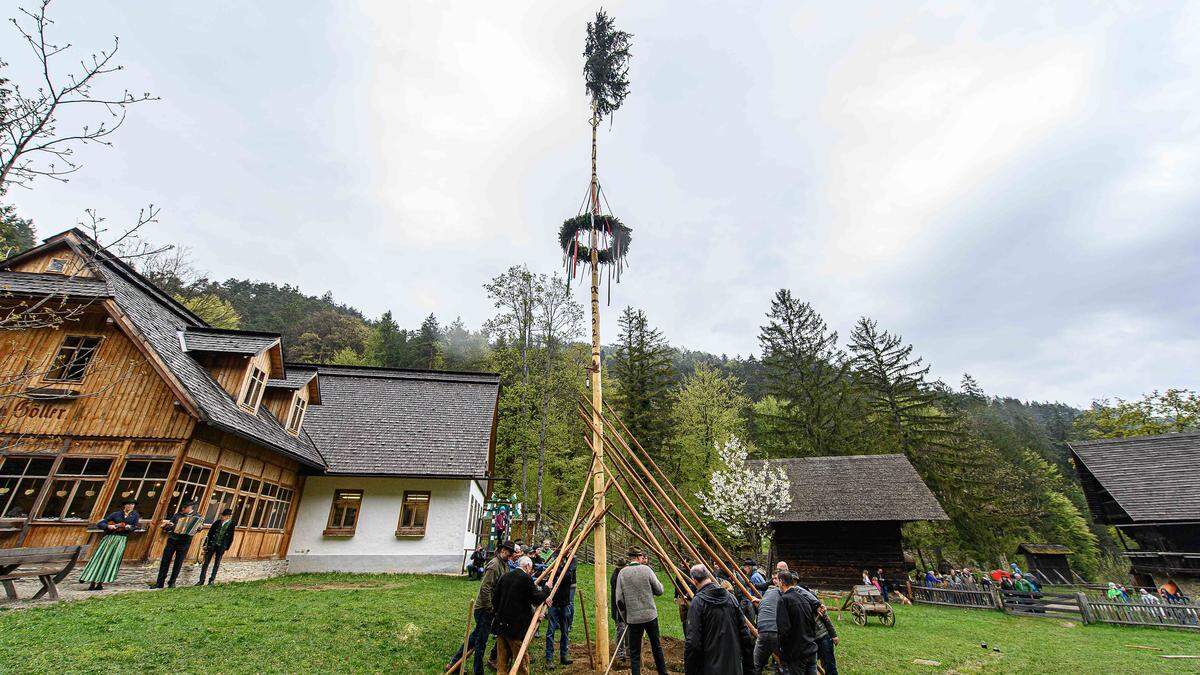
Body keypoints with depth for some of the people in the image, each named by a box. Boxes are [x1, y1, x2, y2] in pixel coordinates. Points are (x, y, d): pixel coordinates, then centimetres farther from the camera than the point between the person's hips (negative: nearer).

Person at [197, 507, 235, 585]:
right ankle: (201, 580, 17)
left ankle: (212, 580, 18)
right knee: (206, 562, 5)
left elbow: (230, 538, 1)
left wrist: (226, 548, 1)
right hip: (212, 544, 2)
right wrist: (205, 544, 0)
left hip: (221, 547, -2)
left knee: (216, 563, 7)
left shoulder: (231, 525, -4)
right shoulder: (217, 522, -1)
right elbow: (209, 533, 4)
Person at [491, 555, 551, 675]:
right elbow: (537, 598, -13)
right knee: (522, 658, 8)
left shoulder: (505, 576, 5)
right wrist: (546, 588, 3)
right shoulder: (526, 578, -14)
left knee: (502, 659, 18)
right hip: (516, 626, -6)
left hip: (500, 624, 6)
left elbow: (495, 598, 9)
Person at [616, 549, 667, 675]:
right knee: (657, 648, 18)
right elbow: (659, 591, -3)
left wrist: (625, 615, 10)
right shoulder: (646, 569, -8)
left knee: (634, 653, 10)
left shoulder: (622, 573, -4)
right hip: (650, 615, 0)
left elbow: (619, 600, -4)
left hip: (633, 618, 1)